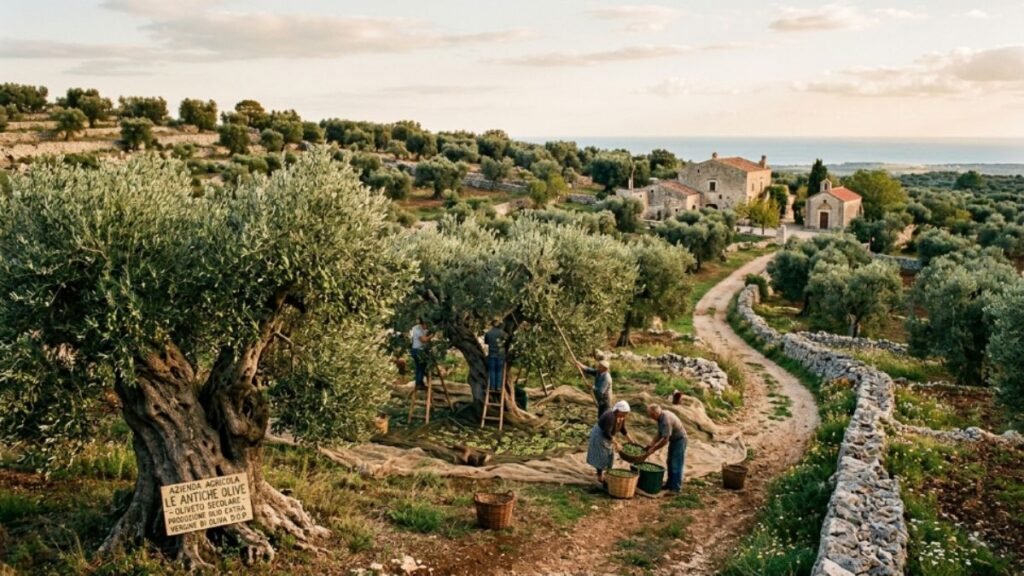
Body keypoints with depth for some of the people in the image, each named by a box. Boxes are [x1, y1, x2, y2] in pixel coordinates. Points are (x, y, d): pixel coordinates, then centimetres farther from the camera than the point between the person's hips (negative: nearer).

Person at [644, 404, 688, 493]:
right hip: (673, 440, 10)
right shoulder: (661, 417, -1)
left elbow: (665, 440, -31)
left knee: (676, 465, -5)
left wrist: (653, 449, -23)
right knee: (670, 463, 15)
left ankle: (676, 488, 1)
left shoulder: (666, 420, -31)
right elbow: (660, 434, 9)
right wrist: (651, 445, 1)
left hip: (679, 440, -10)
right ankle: (670, 484, 24)